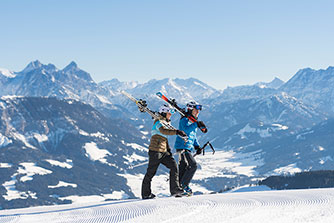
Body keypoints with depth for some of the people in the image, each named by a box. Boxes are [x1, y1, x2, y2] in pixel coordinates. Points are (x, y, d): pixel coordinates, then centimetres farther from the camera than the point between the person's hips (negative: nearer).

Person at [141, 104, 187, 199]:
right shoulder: (159, 122, -9)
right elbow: (163, 131, -31)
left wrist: (168, 149, 17)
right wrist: (176, 132, -37)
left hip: (163, 152, 9)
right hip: (155, 151, -9)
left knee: (174, 166, -6)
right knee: (151, 172, -1)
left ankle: (174, 189, -8)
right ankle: (146, 194, 8)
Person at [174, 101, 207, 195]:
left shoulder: (193, 121, 21)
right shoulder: (185, 119, -7)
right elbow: (186, 129, -26)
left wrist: (197, 146, 18)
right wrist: (196, 125, -34)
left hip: (188, 148, 9)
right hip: (182, 146, -9)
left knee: (183, 168, 9)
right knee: (193, 165, -17)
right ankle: (183, 184, -10)